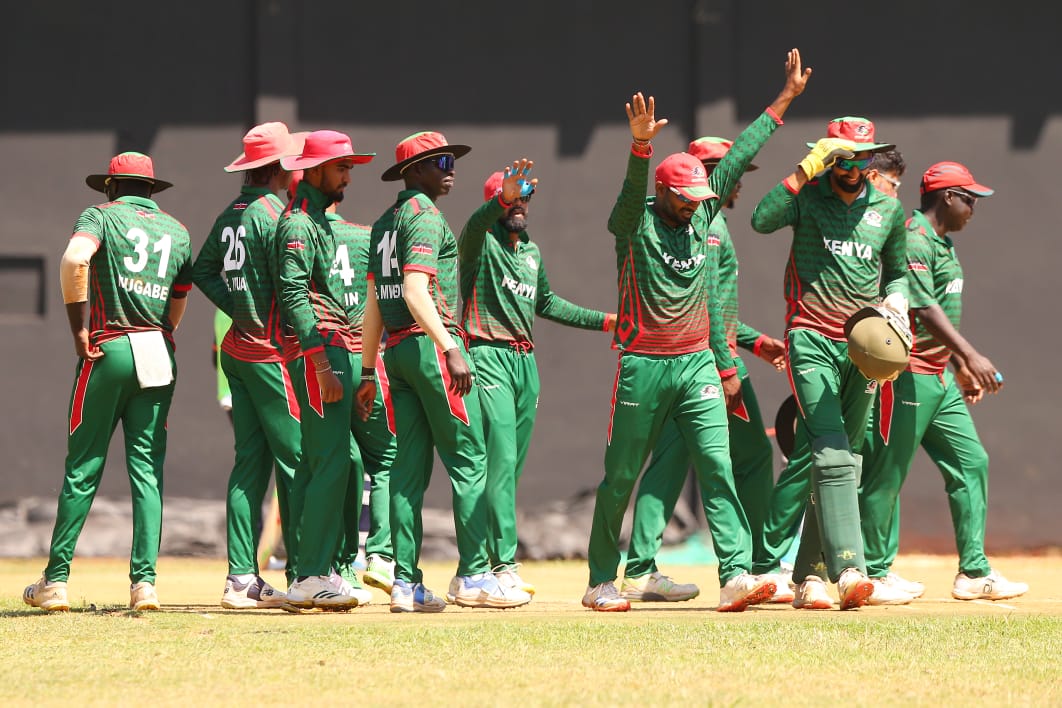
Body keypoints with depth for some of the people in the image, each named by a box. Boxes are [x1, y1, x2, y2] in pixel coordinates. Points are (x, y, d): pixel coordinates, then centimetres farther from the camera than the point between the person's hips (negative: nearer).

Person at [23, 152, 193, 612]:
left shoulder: (101, 215, 1)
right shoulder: (177, 231, 15)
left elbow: (74, 259, -20)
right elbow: (178, 305, 16)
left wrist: (79, 329, -14)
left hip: (108, 351, -3)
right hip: (159, 357, 3)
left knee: (83, 468, 2)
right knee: (147, 470, 4)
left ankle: (56, 579, 6)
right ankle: (145, 580, -5)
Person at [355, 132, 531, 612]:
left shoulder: (384, 225, 19)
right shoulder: (426, 216, -8)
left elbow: (374, 305, 20)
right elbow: (416, 291, -21)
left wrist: (368, 373, 21)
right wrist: (450, 350, -27)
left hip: (396, 351, 9)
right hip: (429, 343, -9)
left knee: (410, 465, 7)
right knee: (469, 461, -7)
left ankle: (405, 584, 3)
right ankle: (473, 576, -11)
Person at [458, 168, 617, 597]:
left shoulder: (531, 250, 21)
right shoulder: (480, 241, -3)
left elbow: (546, 303, 33)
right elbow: (475, 225, -28)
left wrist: (605, 321, 32)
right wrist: (501, 198, -48)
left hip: (525, 361, 8)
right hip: (489, 356, -8)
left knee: (513, 465, 5)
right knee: (499, 458, -16)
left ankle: (483, 561, 10)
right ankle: (503, 565, -21)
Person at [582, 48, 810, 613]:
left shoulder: (703, 219, 8)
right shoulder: (635, 224, -6)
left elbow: (737, 157, 10)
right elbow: (633, 190, -28)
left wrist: (785, 100, 11)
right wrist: (641, 144, -48)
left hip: (698, 364, 4)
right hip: (644, 367, -4)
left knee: (717, 467, -8)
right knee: (620, 477, 3)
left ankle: (736, 576, -16)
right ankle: (601, 582, 14)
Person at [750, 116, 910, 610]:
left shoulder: (888, 210, 12)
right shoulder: (808, 195, 0)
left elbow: (897, 272, 24)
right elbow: (762, 220, -19)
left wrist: (896, 303, 2)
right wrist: (806, 170, -21)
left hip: (862, 346, 5)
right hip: (811, 341, -5)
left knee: (842, 461, 6)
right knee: (831, 454, -18)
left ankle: (810, 574, 14)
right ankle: (848, 569, -29)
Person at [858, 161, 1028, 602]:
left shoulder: (941, 244, 17)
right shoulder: (912, 242, -14)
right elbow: (923, 309, -24)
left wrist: (960, 366, 23)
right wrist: (971, 355, -29)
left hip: (940, 378, 10)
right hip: (908, 376, -10)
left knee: (971, 463, 6)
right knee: (887, 476, -3)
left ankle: (974, 573, 7)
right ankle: (874, 573, 4)